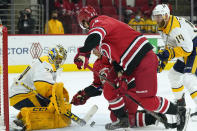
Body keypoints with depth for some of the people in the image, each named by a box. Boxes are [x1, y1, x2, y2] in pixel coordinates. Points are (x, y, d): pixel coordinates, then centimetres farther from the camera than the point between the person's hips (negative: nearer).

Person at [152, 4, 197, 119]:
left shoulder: (176, 27, -26)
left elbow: (187, 48, -30)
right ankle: (180, 103, 35)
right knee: (174, 74, 19)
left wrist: (168, 54, -33)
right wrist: (163, 62, 9)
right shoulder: (164, 27, 7)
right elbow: (170, 46, 17)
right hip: (187, 50, 11)